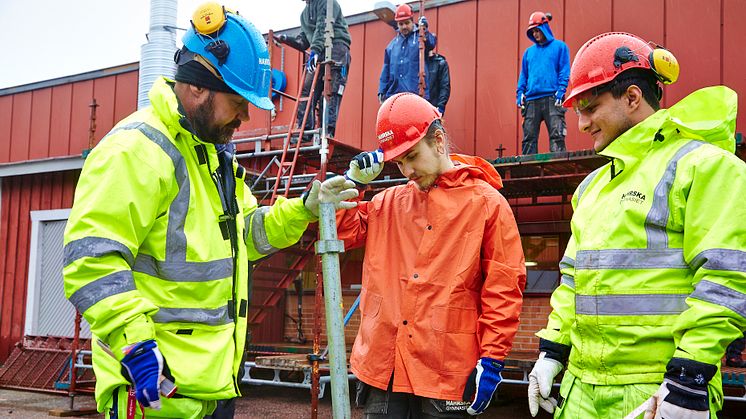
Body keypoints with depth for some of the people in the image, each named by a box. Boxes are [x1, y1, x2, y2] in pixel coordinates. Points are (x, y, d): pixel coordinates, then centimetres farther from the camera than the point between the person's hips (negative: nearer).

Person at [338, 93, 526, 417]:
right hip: (381, 366, 4)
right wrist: (353, 182, 5)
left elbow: (503, 288, -4)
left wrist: (491, 362, -7)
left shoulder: (486, 202, -1)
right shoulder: (388, 203, 12)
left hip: (445, 374, -4)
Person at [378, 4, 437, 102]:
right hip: (393, 93, 5)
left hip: (415, 94, -5)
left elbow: (431, 43, -19)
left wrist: (425, 30, -35)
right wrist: (381, 91, 11)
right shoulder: (392, 44, 17)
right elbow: (386, 70, 18)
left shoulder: (420, 37, 4)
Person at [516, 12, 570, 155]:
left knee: (557, 135, -12)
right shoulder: (529, 52, 22)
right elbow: (523, 75, 22)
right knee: (529, 136, 0)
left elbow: (565, 71, 2)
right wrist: (520, 92, 8)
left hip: (552, 98, -4)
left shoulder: (559, 46, 9)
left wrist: (561, 90, -10)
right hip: (531, 100, 4)